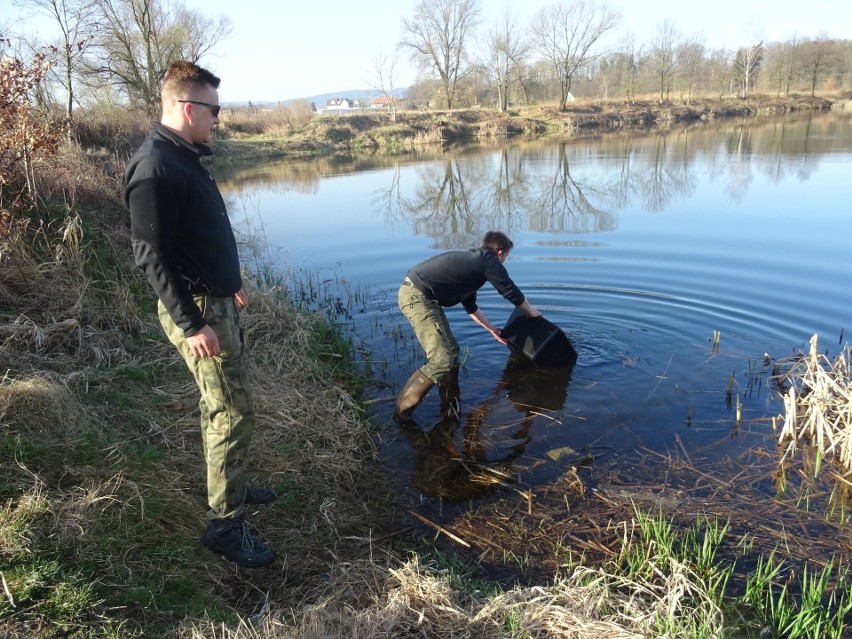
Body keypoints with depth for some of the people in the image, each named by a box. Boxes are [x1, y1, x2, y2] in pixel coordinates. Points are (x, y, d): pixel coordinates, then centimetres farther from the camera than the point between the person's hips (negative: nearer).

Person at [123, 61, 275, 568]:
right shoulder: (154, 168, -19)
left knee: (221, 403, 19)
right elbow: (151, 255, -22)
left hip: (217, 301, 10)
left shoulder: (185, 157, 11)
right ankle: (225, 523, 8)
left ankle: (231, 486, 35)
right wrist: (191, 324, -24)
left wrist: (230, 281, 26)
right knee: (235, 412, -5)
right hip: (197, 311, -10)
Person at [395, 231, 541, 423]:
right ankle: (402, 411, -5)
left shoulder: (471, 259, 23)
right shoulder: (489, 261, -5)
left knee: (452, 351, 17)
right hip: (417, 297, -10)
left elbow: (470, 305, 33)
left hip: (425, 297, 10)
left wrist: (492, 329, 41)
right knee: (441, 361, -14)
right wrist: (531, 312, 24)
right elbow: (512, 293, 5)